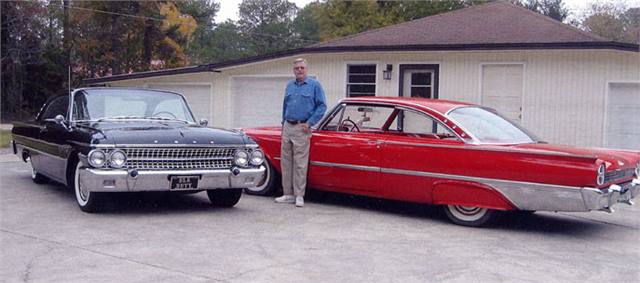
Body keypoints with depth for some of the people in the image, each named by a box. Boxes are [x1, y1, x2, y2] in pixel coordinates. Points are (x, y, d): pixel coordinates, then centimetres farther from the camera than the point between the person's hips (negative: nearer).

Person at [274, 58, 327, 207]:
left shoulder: (314, 85, -2)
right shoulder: (289, 85, 15)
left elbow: (322, 106, -5)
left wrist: (310, 123, -10)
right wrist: (284, 122, 15)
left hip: (302, 128, -6)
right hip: (287, 127, 6)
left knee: (300, 163, -6)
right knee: (285, 161, 6)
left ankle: (299, 196, 1)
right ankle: (288, 194, 14)